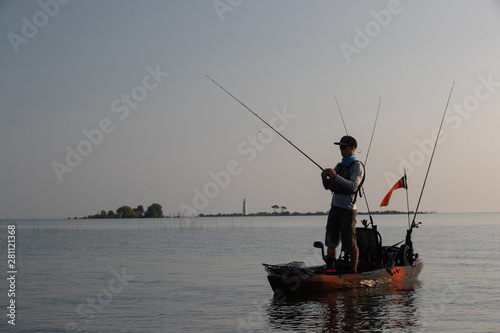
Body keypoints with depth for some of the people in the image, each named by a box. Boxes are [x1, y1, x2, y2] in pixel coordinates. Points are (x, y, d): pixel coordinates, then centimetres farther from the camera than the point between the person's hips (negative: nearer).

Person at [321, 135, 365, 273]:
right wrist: (325, 177, -5)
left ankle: (353, 272, 1)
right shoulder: (339, 166, 19)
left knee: (350, 243, -4)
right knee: (331, 241, 5)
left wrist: (336, 177, -25)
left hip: (348, 208, -7)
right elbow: (328, 186, 16)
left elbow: (353, 186, -18)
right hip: (335, 207, 7)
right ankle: (330, 269, 10)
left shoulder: (357, 166, -4)